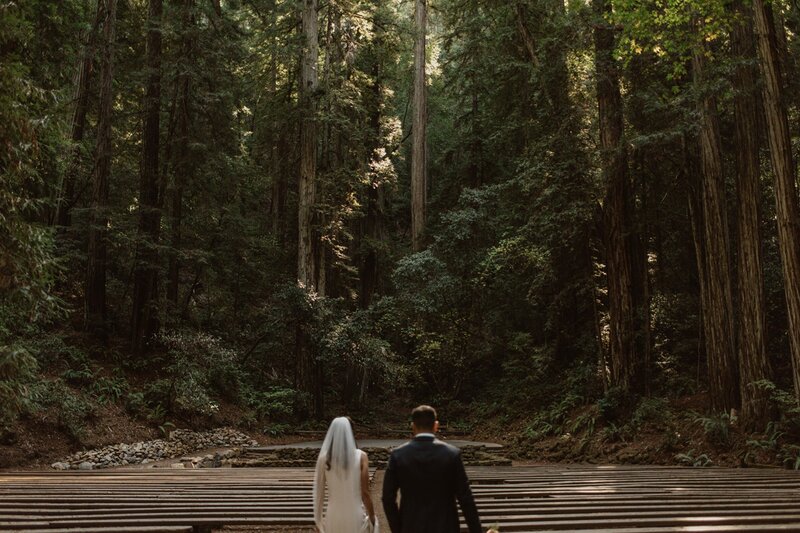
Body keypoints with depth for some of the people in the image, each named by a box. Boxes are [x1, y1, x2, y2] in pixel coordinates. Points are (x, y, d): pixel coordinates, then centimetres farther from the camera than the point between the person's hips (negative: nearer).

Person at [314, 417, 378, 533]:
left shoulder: (324, 458, -5)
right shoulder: (361, 457, -11)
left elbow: (318, 492, -1)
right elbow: (365, 492, -10)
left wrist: (318, 520, 9)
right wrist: (372, 518, 1)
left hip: (334, 516, 2)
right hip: (356, 516, -2)